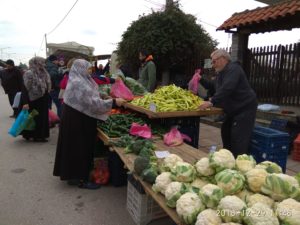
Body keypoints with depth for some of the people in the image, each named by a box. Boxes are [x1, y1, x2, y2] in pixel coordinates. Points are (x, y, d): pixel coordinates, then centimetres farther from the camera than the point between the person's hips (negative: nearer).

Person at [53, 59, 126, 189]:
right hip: (78, 121, -10)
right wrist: (113, 102, -22)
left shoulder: (79, 81, 12)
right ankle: (81, 179, 12)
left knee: (75, 148, 16)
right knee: (81, 149, 0)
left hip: (76, 118, 10)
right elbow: (92, 103, -25)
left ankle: (73, 175, 29)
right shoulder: (79, 83, -20)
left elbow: (87, 101, 15)